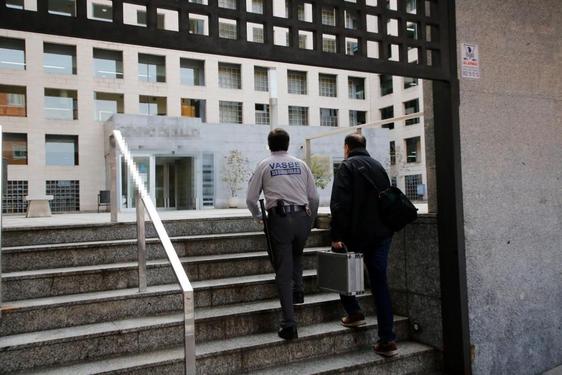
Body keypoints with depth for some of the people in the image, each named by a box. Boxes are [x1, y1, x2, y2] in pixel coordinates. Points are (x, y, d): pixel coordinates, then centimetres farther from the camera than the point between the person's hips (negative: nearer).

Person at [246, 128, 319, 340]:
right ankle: (298, 290, 18)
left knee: (283, 271, 0)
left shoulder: (264, 165, 8)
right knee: (297, 255, 32)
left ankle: (289, 324, -2)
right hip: (302, 216, 3)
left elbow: (251, 199, 7)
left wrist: (258, 216, 25)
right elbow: (314, 197, 12)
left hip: (279, 217, -2)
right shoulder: (300, 164, 13)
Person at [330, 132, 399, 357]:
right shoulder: (378, 166, 15)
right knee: (379, 282, 7)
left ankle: (354, 312, 17)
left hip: (357, 233, -5)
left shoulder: (347, 166, -5)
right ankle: (387, 340, 5)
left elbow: (340, 204, -15)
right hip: (382, 233, 6)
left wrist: (336, 236, -14)